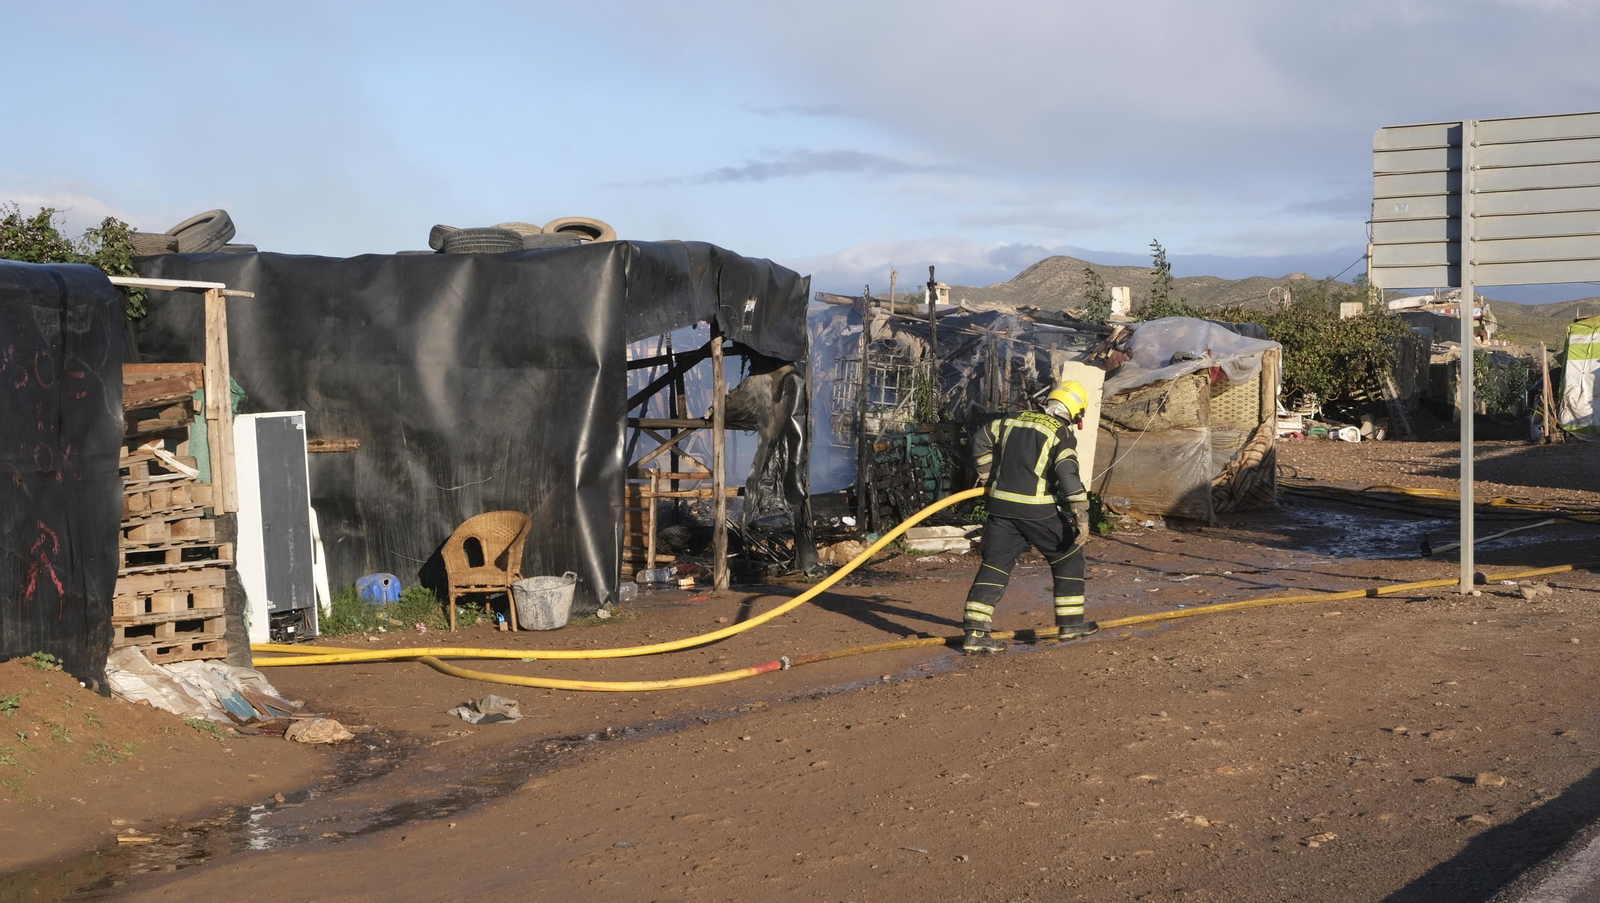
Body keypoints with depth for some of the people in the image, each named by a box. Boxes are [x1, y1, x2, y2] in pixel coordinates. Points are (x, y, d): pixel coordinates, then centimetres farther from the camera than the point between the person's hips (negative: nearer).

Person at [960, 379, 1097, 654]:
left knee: (994, 566, 5)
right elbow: (1068, 474, -16)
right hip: (1036, 510, -5)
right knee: (1068, 557, 16)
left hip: (1001, 506, 5)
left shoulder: (1014, 420, 14)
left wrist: (988, 478, 31)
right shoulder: (1063, 433, -4)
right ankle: (1070, 622, 20)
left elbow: (981, 440, 22)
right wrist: (1082, 516, -16)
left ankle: (975, 632, -3)